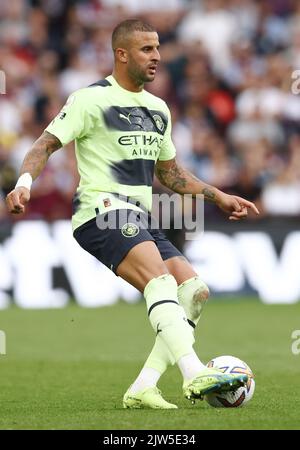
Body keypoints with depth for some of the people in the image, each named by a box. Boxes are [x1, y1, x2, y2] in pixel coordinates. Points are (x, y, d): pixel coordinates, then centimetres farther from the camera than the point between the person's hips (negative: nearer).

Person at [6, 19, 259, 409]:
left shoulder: (158, 109, 20)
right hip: (102, 211, -8)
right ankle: (195, 374, -44)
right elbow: (46, 144, -8)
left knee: (194, 290, -6)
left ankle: (142, 389, -7)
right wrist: (25, 181, -27)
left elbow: (169, 173, 29)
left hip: (140, 219, 8)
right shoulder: (91, 100, -3)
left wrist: (219, 197, 23)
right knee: (159, 277, -30)